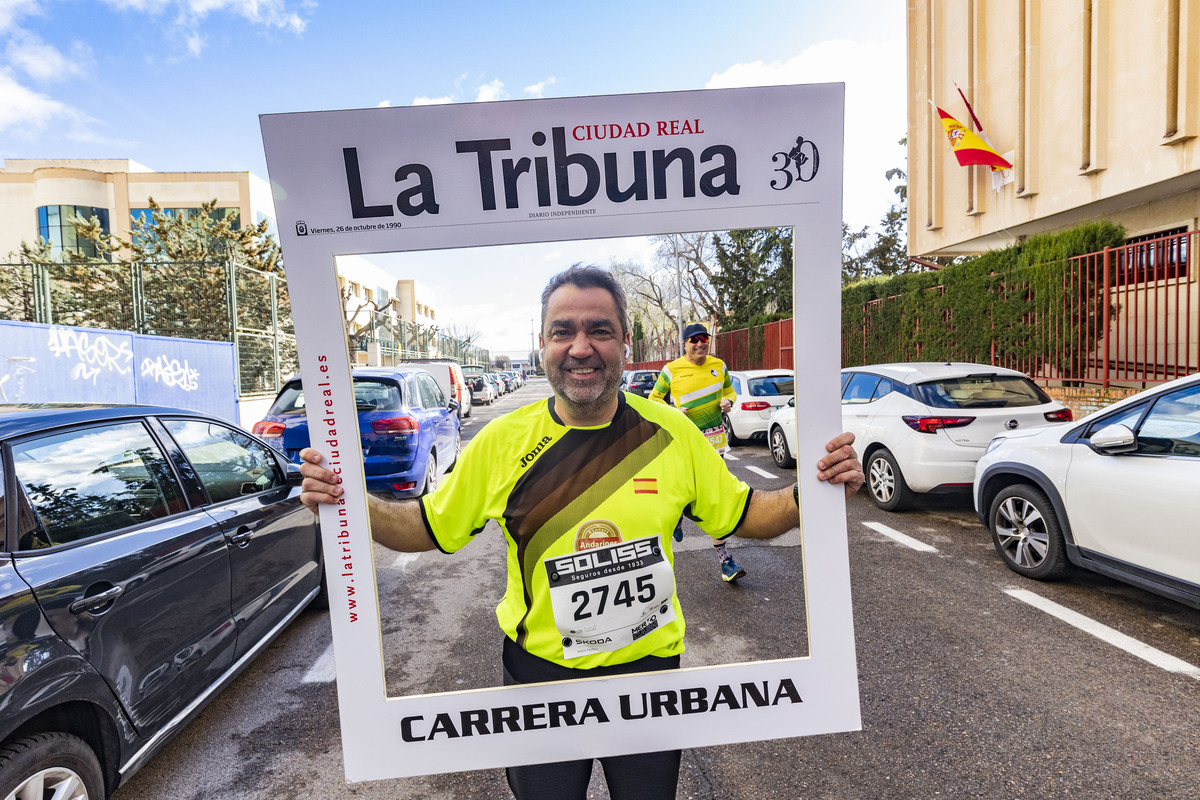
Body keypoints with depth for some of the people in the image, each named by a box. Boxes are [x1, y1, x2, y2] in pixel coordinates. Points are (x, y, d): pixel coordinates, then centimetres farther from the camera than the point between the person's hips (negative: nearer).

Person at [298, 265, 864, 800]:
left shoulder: (670, 431, -10)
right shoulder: (502, 440, -12)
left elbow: (743, 515, -1)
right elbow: (429, 528, -2)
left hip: (651, 665, 1)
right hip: (539, 668, 0)